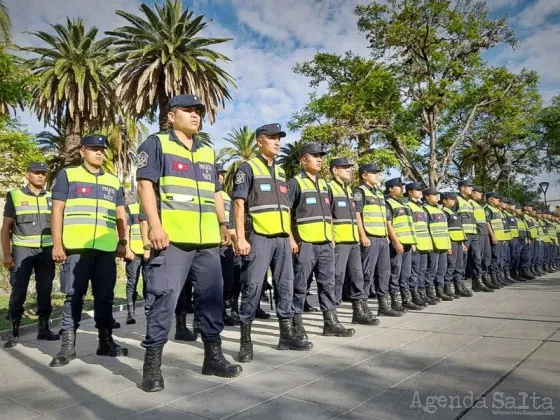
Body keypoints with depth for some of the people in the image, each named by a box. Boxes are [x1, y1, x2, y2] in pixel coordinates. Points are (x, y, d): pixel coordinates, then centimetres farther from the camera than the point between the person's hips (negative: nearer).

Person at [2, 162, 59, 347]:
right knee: (18, 291, -2)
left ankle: (44, 329, 14)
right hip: (22, 250, -2)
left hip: (46, 251, 3)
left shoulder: (51, 198, 11)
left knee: (45, 290, 6)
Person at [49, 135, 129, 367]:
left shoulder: (114, 182, 18)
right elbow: (57, 210, 2)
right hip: (76, 247, -3)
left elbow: (120, 215, 19)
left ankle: (106, 341, 16)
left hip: (107, 248, 3)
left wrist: (123, 242, 9)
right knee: (73, 296, 1)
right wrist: (57, 243, -5)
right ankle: (68, 344, 10)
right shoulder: (67, 175, 8)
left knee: (105, 296, 7)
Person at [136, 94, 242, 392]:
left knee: (211, 297, 10)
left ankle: (213, 356, 23)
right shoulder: (156, 144, 4)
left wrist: (223, 223, 17)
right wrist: (155, 225, -15)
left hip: (208, 240, 6)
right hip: (172, 238, -6)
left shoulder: (208, 152, 22)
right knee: (163, 297, -5)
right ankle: (152, 363, 8)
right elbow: (146, 184, -6)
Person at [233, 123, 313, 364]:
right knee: (252, 287, -5)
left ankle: (287, 334, 20)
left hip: (282, 238, 7)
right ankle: (246, 341, 4)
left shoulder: (281, 172, 19)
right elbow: (239, 203, -9)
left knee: (285, 286, 10)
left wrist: (291, 236, 16)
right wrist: (240, 238, -17)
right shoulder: (248, 168, -1)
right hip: (258, 237, -7)